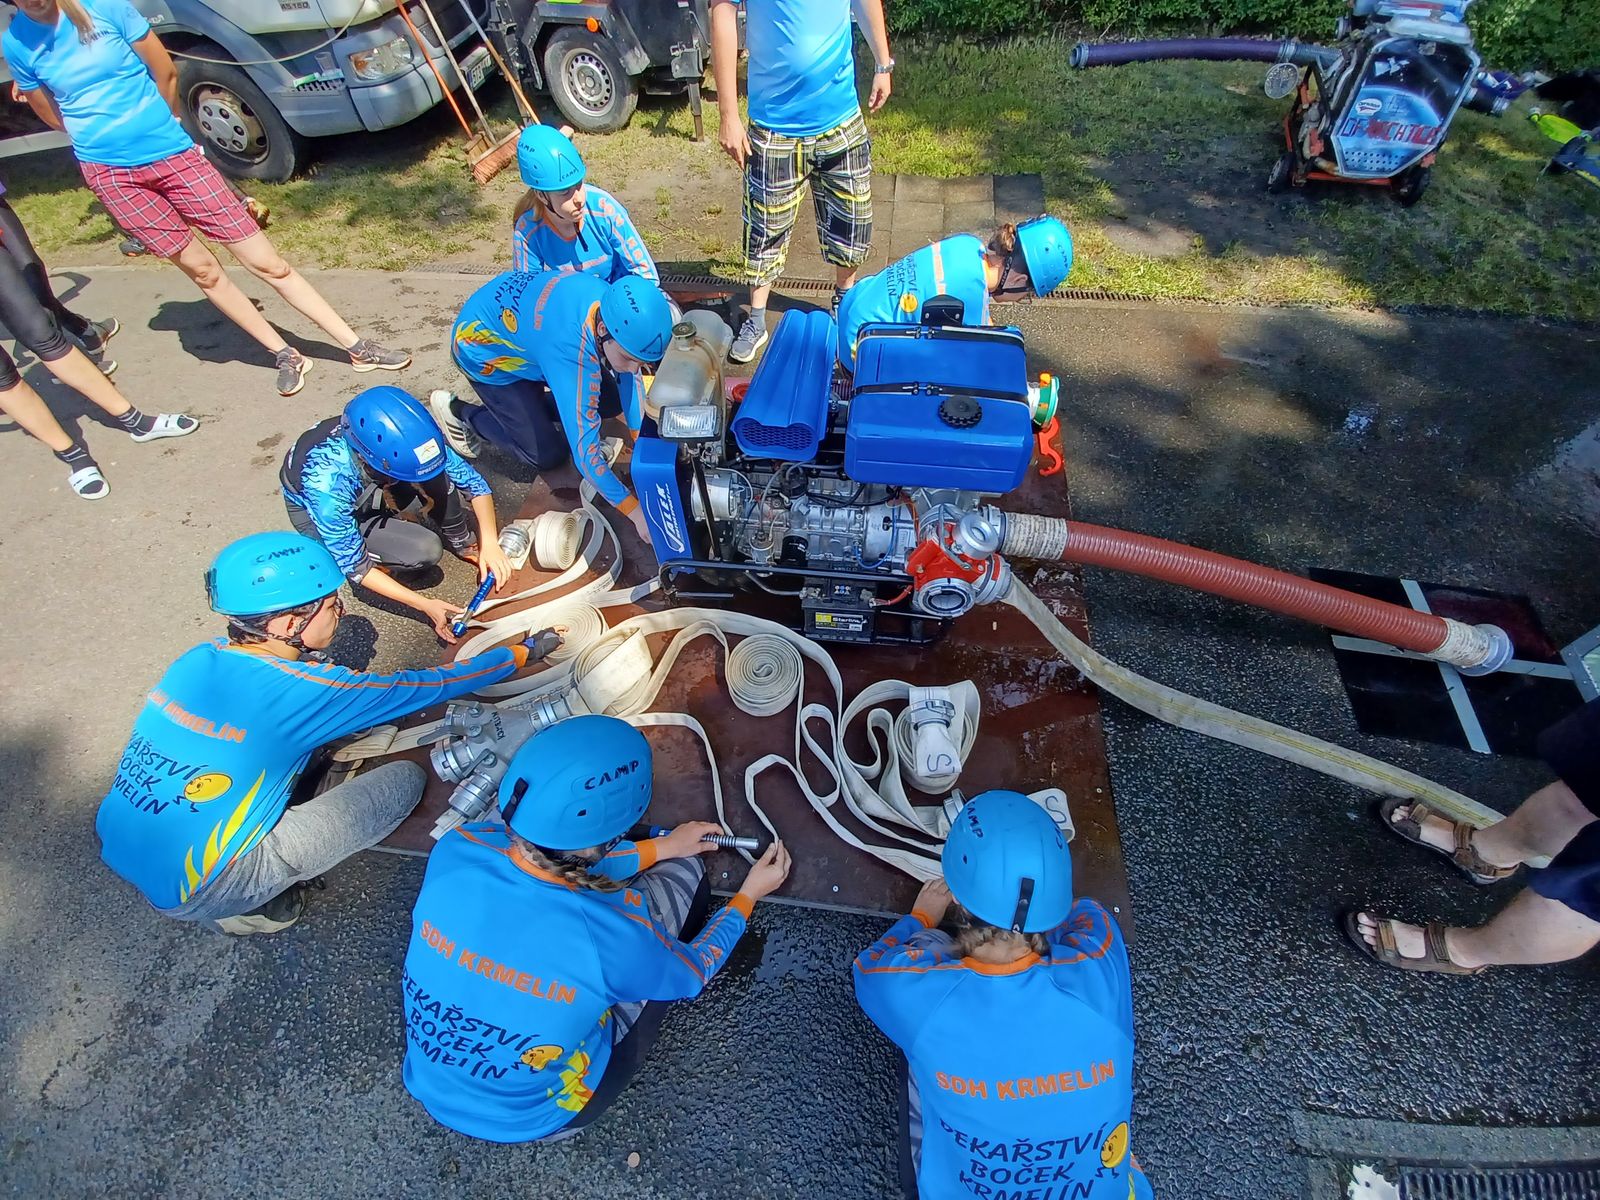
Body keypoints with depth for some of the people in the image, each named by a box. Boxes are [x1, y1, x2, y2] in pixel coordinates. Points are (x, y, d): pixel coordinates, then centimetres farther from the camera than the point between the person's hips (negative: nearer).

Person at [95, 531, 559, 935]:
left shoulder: (200, 658, -6)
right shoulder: (296, 691, -24)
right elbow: (422, 687, -14)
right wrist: (519, 653, -4)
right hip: (194, 895, -7)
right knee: (404, 779, -9)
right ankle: (249, 907, 2)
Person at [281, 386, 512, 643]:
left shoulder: (401, 438, -31)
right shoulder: (327, 484, -40)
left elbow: (471, 479, -19)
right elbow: (353, 566, -28)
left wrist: (489, 543, -29)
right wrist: (425, 604, -32)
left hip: (370, 487, 4)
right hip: (314, 508, -4)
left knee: (438, 474, -29)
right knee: (425, 550, -29)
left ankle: (462, 542, -4)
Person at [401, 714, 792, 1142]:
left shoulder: (455, 850, -26)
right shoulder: (610, 930, -37)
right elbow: (693, 972, -12)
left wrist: (659, 847, 4)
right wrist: (749, 894, 3)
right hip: (532, 1120, -3)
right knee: (682, 873, 0)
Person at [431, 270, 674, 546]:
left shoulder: (617, 306, -24)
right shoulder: (571, 349, -44)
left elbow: (628, 376, -7)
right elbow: (584, 450, -42)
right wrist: (634, 510, -40)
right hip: (484, 347, -6)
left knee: (611, 402, -2)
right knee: (547, 454, -7)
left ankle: (529, 405, 17)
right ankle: (458, 411, 13)